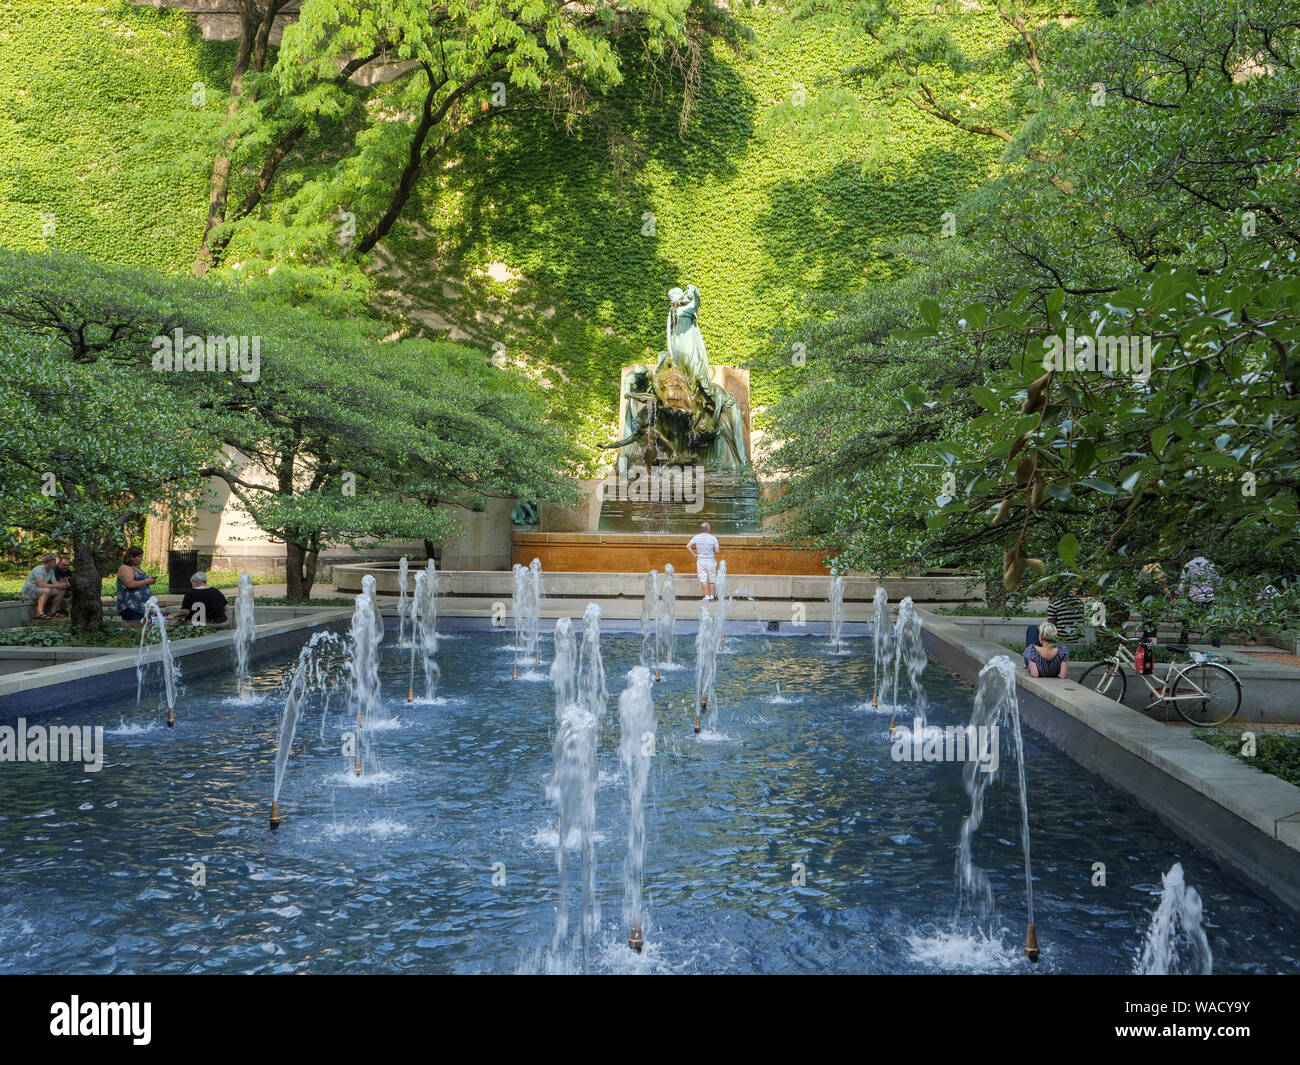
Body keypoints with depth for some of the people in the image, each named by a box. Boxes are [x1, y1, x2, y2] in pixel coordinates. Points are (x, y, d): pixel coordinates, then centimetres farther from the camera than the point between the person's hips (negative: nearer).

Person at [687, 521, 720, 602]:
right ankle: (712, 597, 13)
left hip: (700, 561, 0)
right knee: (711, 580, 10)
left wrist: (694, 555, -1)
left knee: (703, 579, 1)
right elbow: (717, 551, -9)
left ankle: (707, 597, -4)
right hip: (711, 561, 0)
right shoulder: (713, 538, -8)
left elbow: (688, 546, -9)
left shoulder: (696, 537, -3)